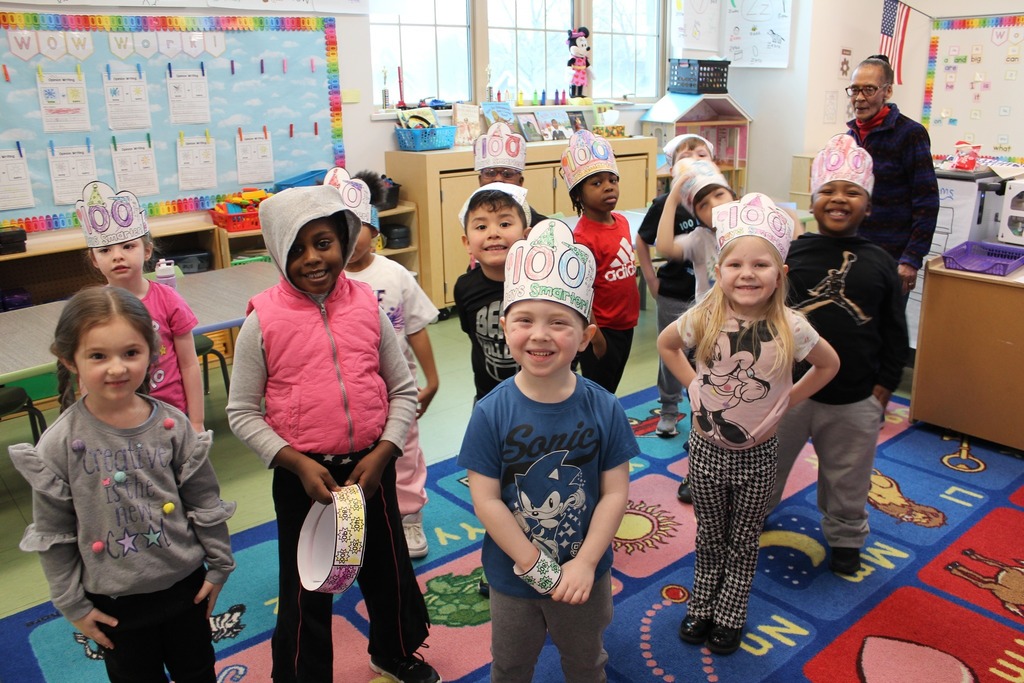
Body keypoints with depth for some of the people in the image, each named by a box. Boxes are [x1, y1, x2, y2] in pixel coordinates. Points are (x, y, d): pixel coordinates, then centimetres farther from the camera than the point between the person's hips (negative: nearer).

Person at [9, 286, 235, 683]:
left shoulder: (172, 425, -12)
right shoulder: (59, 444, -16)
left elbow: (205, 501, -2)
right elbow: (53, 533, -7)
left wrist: (219, 566, 3)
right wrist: (73, 603, -2)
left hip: (186, 583, 2)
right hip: (112, 602, -1)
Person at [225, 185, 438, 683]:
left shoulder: (367, 306, -5)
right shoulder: (263, 321, -11)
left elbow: (403, 389, 1)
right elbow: (242, 412, -6)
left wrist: (382, 453, -11)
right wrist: (298, 463, -16)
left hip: (370, 467, 3)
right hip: (301, 474, -2)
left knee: (388, 566, 21)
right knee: (305, 586, 14)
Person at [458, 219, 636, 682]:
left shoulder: (603, 409, -16)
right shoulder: (492, 413, -20)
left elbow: (615, 492, -13)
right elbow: (486, 500, -18)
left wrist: (584, 564, -18)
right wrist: (539, 567, -18)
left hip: (584, 574, 1)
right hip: (513, 576, 0)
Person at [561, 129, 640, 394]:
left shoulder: (622, 222, 2)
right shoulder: (583, 238, -22)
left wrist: (631, 316, 17)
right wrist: (597, 339, -17)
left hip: (626, 324, 7)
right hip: (601, 330, -7)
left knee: (610, 391, 21)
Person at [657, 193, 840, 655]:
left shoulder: (790, 328, -18)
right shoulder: (703, 319, -16)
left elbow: (829, 364, 1)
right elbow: (666, 344, 4)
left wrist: (785, 402, -5)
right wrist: (694, 385, -4)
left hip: (757, 452, 0)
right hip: (707, 447, 1)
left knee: (744, 543, 17)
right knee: (709, 537, 19)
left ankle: (729, 617, 37)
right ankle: (701, 608, 40)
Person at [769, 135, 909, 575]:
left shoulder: (878, 263, 0)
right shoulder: (791, 253, -5)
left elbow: (894, 333, 5)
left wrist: (883, 386, 3)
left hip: (855, 401, 1)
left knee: (847, 480, 19)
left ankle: (845, 536, 44)